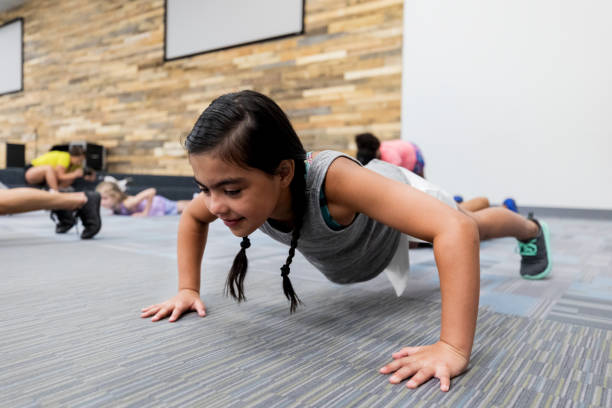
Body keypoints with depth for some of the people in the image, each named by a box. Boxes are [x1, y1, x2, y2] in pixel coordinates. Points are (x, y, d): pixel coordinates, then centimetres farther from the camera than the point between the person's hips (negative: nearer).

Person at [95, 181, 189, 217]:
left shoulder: (128, 203, -42)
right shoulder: (115, 207, -20)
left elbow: (152, 191, -51)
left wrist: (146, 212, -44)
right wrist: (114, 211, -9)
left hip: (160, 204, -6)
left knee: (181, 207, 18)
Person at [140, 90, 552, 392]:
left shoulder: (332, 180, -51)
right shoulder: (238, 185, -33)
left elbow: (456, 229, -54)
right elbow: (192, 218, -9)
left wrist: (453, 348, -56)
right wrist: (188, 289, -17)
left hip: (399, 199, -4)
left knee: (473, 223, 28)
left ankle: (532, 230, 61)